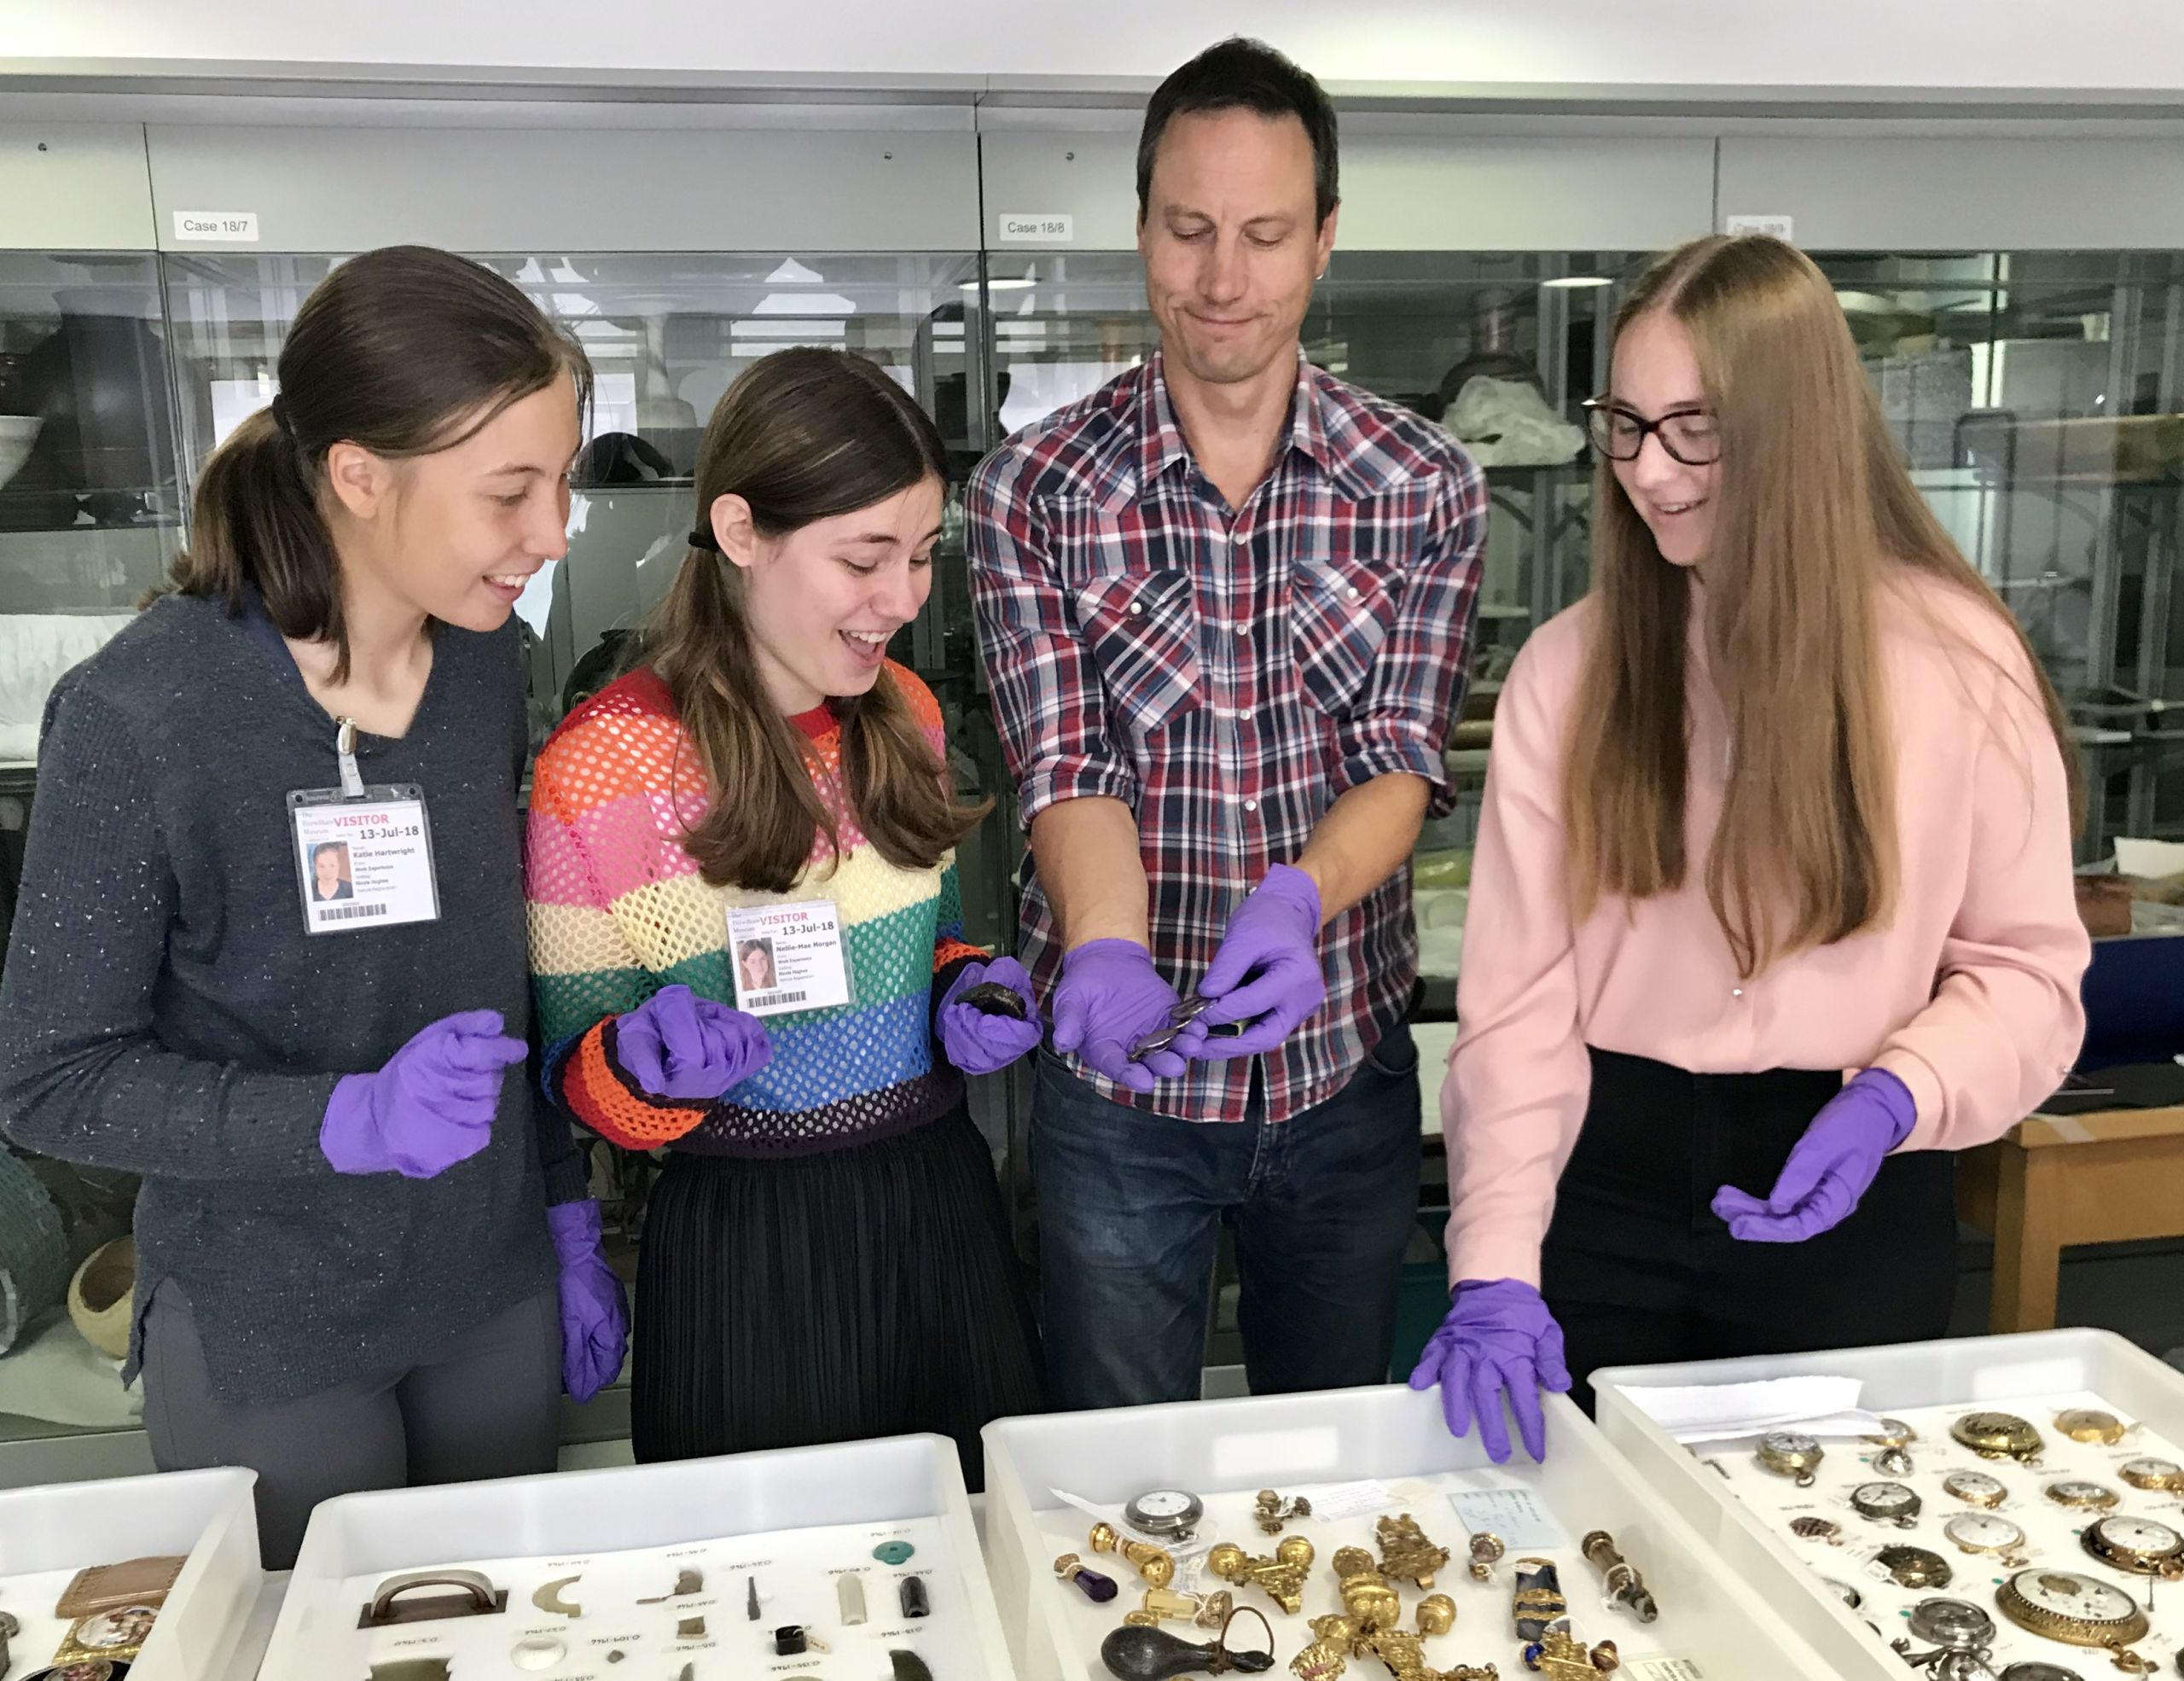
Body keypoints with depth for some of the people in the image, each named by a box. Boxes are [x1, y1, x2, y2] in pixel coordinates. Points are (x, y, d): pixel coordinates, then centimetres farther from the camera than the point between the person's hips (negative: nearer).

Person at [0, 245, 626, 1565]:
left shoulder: (488, 663, -5)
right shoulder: (138, 714, -20)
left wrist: (569, 1218, 10)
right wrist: (349, 1118, -27)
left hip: (497, 1289, 5)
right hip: (262, 1331, -4)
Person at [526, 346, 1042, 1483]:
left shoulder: (906, 714, 2)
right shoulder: (604, 765, -14)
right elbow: (576, 1072, -5)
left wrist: (968, 990, -3)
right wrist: (647, 1066, -26)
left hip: (942, 1215, 5)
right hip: (742, 1250, -5)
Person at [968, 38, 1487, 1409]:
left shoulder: (1426, 487, -3)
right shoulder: (1037, 490, -7)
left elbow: (1407, 760, -10)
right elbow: (1068, 768, -13)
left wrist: (1294, 900, -31)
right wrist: (1107, 948, -33)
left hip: (1347, 1065, 2)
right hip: (1118, 1073, -1)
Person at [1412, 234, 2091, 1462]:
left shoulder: (1957, 661, -7)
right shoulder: (1571, 666, -4)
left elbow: (2026, 964, -1)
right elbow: (1517, 996, -9)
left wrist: (1892, 1103, -20)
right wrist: (1496, 1268, -17)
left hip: (1847, 1203, 0)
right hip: (1606, 1186, 1)